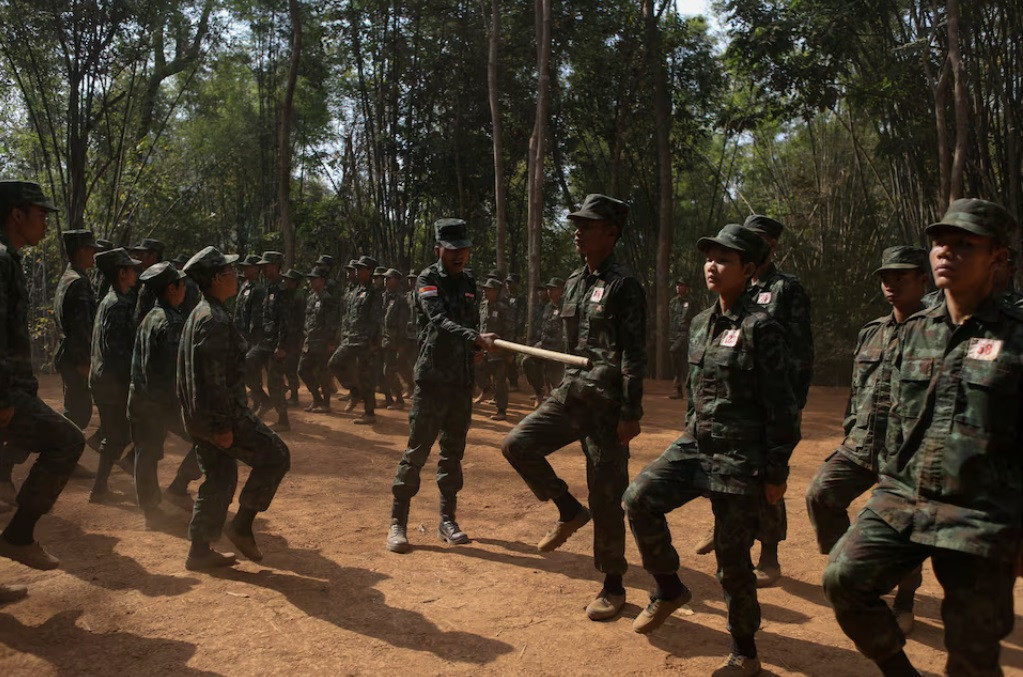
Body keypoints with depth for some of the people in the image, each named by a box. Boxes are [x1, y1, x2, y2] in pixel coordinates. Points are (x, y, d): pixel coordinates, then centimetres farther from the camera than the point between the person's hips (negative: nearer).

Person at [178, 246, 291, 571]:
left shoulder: (200, 314, 14)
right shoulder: (215, 319, -19)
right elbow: (214, 377, -24)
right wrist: (224, 424, -22)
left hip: (198, 416, 10)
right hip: (219, 413, -10)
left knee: (220, 479, 17)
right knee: (275, 456, 1)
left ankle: (200, 551, 23)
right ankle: (241, 525, 5)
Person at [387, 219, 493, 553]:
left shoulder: (469, 284, 12)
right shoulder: (427, 280, -7)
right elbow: (439, 320, -24)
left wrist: (475, 351, 1)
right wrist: (475, 337, -38)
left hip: (462, 381, 6)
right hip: (432, 378, -5)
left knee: (453, 451, 11)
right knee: (417, 450, -4)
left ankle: (447, 519, 21)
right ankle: (397, 523, 6)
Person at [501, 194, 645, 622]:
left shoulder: (623, 285, -11)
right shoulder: (574, 282, 13)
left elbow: (634, 354, -15)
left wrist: (631, 413, -19)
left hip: (606, 404, -7)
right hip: (570, 394, 7)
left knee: (606, 495, 1)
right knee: (518, 444, -7)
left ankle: (613, 585, 18)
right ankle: (569, 511, 14)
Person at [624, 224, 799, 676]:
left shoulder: (760, 328, -13)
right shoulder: (701, 323, 9)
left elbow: (780, 406, -12)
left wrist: (776, 471, -11)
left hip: (739, 459, -6)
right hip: (694, 446, 7)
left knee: (732, 559, 3)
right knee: (640, 498, -13)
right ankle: (669, 589, 10)